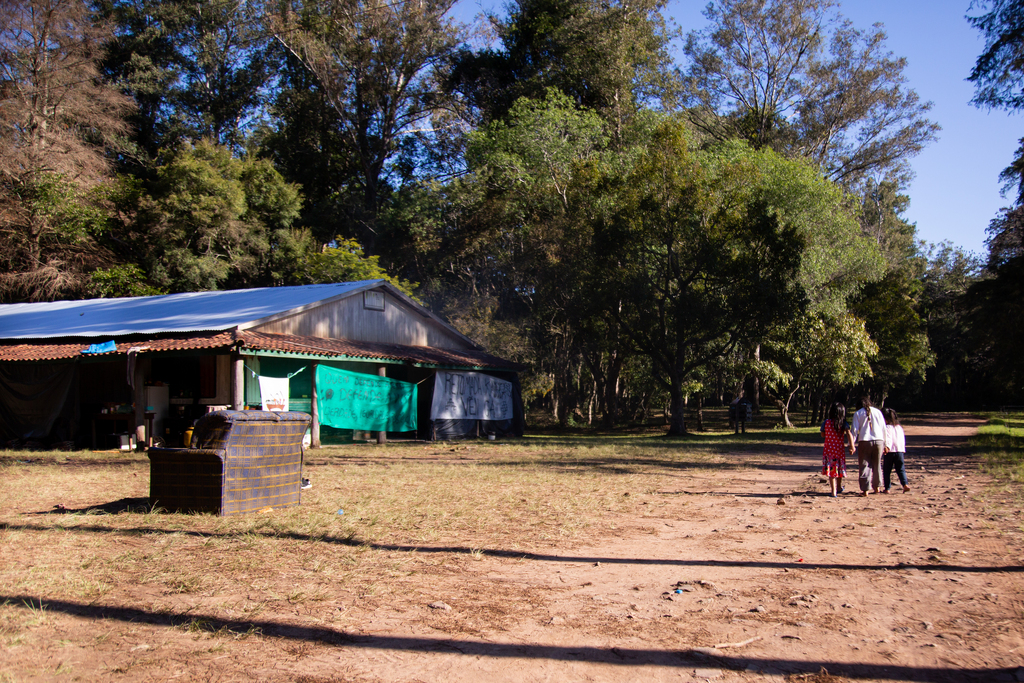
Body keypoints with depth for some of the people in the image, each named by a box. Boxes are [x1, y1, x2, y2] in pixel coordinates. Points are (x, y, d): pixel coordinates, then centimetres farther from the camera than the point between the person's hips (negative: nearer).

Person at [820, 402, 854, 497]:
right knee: (839, 468, 20)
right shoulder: (844, 424, -7)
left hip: (828, 449, -1)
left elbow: (822, 435, 4)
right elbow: (849, 434, -20)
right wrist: (852, 446, -23)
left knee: (831, 470, 2)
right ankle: (839, 488, 38)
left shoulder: (826, 423, -6)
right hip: (840, 450, 1)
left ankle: (834, 492, -6)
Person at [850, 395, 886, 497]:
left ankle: (865, 490, -3)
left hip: (864, 441, -2)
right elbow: (884, 428, 9)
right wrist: (884, 443, 15)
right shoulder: (877, 411, 8)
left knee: (865, 466, 2)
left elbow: (854, 430, -3)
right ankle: (877, 487, 26)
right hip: (878, 440, 2)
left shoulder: (858, 413, 2)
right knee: (877, 465, 17)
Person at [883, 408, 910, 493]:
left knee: (886, 471, 3)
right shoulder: (900, 427, 15)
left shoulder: (887, 427, -8)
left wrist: (887, 447, -37)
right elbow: (903, 439, 22)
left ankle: (887, 488, 4)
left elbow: (888, 438, -24)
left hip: (890, 451, -6)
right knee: (901, 469, 9)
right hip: (900, 451, 6)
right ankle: (905, 484, -11)